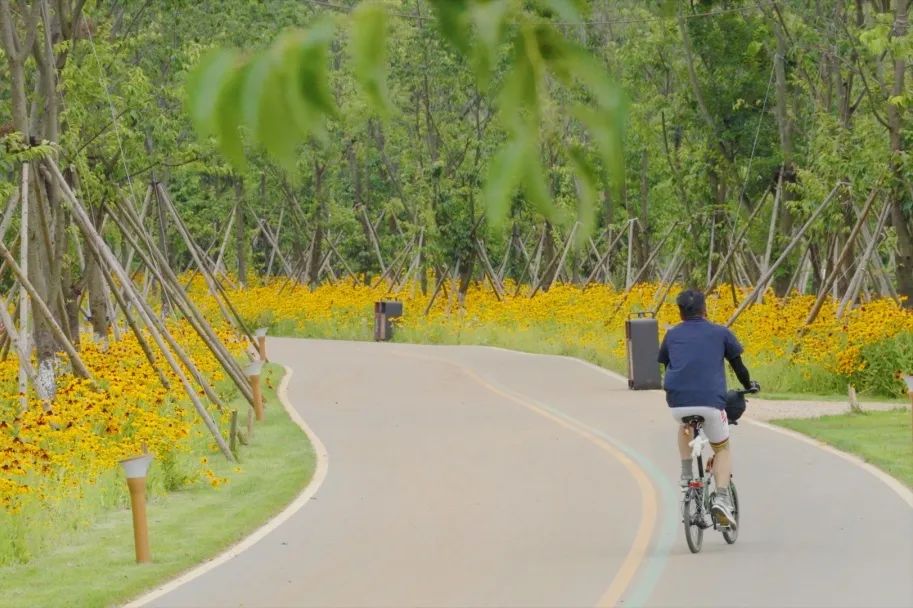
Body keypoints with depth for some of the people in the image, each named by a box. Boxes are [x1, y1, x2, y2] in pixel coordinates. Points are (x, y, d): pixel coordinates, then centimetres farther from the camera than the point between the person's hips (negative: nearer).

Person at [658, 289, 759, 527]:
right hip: (711, 400, -2)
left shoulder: (672, 335, 19)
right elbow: (737, 365, 21)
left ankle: (686, 475, 22)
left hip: (678, 401, 2)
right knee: (722, 449, 18)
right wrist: (749, 386, 41)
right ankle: (721, 498, -3)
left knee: (684, 427, 38)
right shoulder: (721, 333, 14)